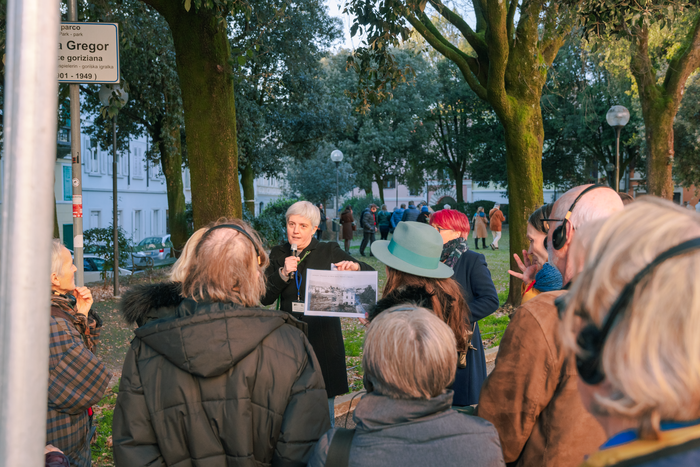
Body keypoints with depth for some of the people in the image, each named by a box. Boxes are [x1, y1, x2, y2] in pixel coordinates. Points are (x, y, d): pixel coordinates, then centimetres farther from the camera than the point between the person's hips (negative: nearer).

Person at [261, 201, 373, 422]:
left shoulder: (330, 252, 2)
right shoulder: (278, 255, 6)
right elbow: (265, 298, 0)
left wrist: (355, 267, -20)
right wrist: (283, 273, -15)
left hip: (323, 339, -1)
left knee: (324, 407, 4)